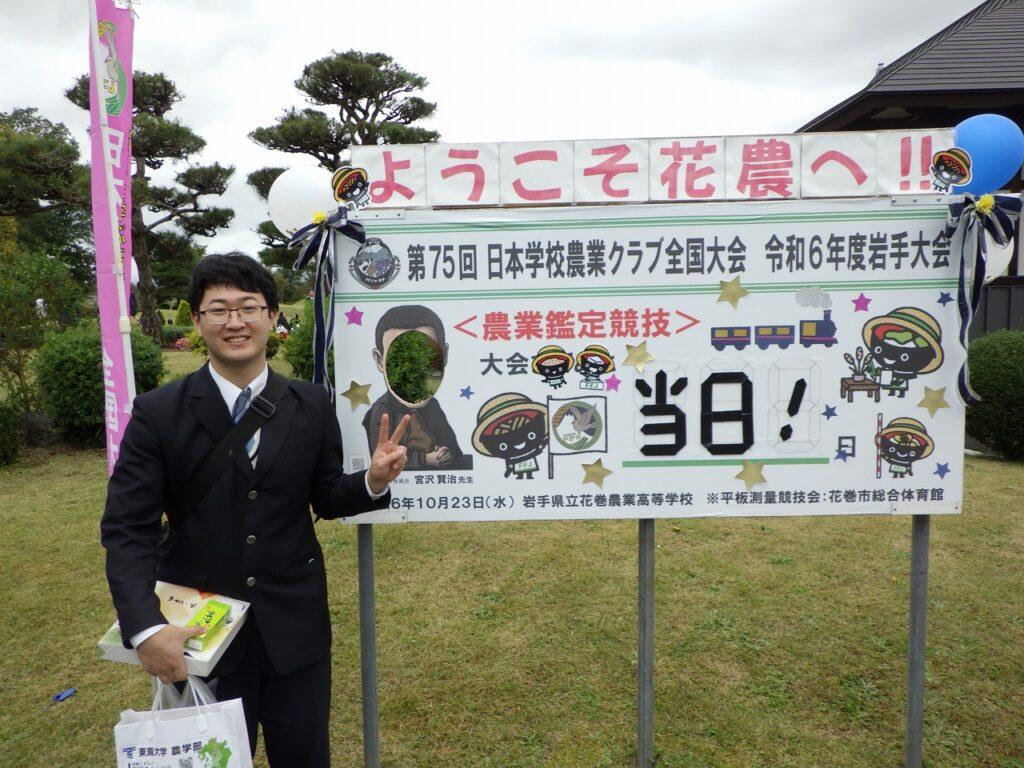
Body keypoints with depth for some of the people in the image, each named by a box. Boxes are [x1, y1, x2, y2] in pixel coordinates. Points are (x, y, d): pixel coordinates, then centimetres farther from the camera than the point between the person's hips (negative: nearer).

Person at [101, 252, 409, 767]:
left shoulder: (312, 406, -4)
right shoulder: (158, 412, -9)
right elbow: (127, 529, -9)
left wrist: (373, 482, -16)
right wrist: (145, 627, -20)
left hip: (294, 626, 1)